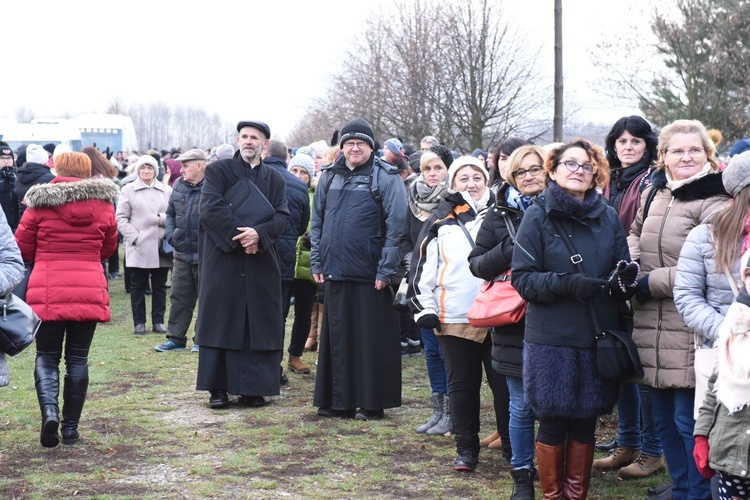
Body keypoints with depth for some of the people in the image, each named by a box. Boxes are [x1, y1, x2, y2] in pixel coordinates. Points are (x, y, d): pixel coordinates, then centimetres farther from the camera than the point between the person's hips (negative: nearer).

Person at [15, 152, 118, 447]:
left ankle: (49, 410, -15)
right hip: (90, 292, 2)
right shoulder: (103, 204, 5)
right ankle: (71, 427, 12)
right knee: (78, 359, 10)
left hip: (48, 293, -2)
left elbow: (22, 248, 5)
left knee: (46, 357, 9)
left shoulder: (40, 203, -1)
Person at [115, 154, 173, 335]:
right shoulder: (129, 190, 5)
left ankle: (158, 321, 13)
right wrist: (134, 237, -9)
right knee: (138, 286, 3)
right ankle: (139, 322, 10)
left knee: (160, 286, 6)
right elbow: (121, 218, 1)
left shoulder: (167, 190, 10)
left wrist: (161, 218, -10)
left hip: (161, 247, 2)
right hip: (138, 247, -2)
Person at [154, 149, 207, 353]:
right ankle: (176, 338, 20)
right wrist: (170, 234, 4)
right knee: (179, 296, 11)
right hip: (182, 253, 6)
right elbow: (170, 213, 20)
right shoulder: (179, 185, 8)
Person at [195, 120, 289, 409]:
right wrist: (239, 233, -18)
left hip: (261, 263, 3)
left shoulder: (275, 179, 12)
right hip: (222, 260, -2)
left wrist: (259, 233, -18)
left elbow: (282, 216, 1)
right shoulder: (218, 171, 4)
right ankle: (218, 388, 5)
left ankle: (252, 388, 7)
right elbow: (210, 207, -10)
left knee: (258, 325, 1)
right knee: (221, 322, -1)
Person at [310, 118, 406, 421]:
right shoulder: (330, 177, 12)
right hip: (335, 273, 5)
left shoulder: (386, 177, -4)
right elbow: (317, 222, 16)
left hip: (370, 276, -5)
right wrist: (317, 263, 8)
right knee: (337, 338, 9)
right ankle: (339, 401, 17)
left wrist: (385, 271, -14)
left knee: (371, 340, 1)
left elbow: (396, 226, -9)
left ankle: (371, 403, 9)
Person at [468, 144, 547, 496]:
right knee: (521, 406, 5)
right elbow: (477, 262, 5)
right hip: (515, 324, 0)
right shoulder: (501, 214, 5)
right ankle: (522, 475, 19)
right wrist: (508, 251, -13)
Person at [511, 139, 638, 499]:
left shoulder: (608, 217, 6)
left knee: (585, 423, 10)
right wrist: (566, 283, -22)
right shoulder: (538, 215, -2)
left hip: (597, 339, 3)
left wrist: (625, 279, -13)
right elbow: (522, 277, -7)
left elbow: (622, 277, 11)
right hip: (551, 339, -3)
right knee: (552, 422, 5)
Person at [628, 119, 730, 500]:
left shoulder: (713, 203, -12)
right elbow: (636, 233, 27)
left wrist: (651, 282, -15)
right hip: (651, 328, 8)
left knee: (689, 422, -2)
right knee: (664, 419, 18)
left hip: (688, 332, -8)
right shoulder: (654, 193, 11)